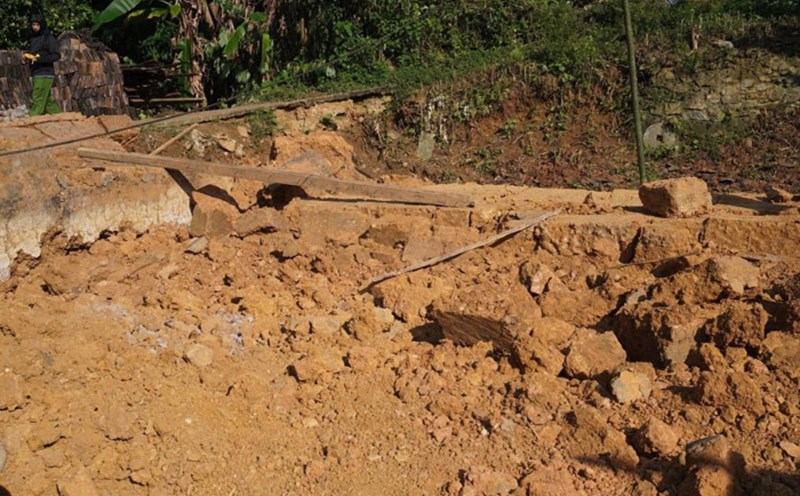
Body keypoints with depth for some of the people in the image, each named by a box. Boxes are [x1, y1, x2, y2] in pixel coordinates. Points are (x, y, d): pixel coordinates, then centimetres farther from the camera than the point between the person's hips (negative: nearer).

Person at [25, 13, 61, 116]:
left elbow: (56, 55, -14)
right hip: (36, 74, 9)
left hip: (44, 74, -9)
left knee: (38, 101, -10)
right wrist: (28, 55, 3)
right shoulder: (34, 38, 17)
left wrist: (41, 59, -24)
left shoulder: (48, 38, -7)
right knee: (47, 101, 12)